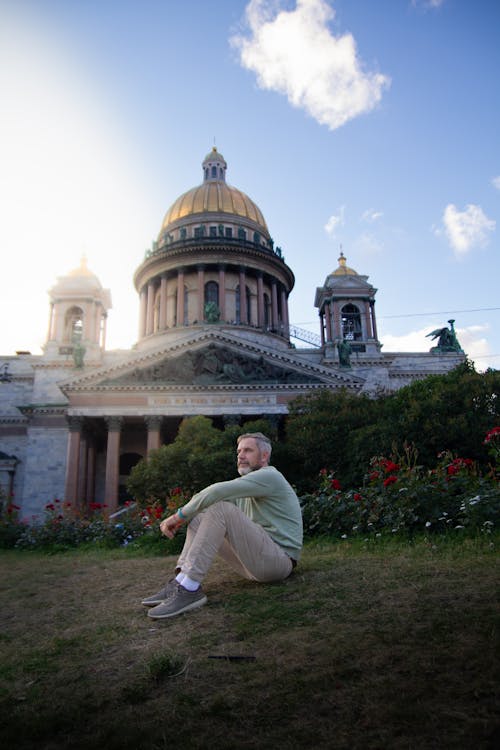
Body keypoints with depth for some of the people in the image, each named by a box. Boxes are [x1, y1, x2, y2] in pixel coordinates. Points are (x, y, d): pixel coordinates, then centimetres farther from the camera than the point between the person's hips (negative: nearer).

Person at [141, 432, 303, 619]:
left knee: (221, 509, -26)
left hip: (280, 560, -9)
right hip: (256, 561, 9)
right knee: (199, 517, 3)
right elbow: (205, 498, 12)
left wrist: (180, 515, -16)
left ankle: (189, 589, -29)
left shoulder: (269, 476, -9)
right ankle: (181, 581, -14)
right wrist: (182, 517, -6)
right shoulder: (247, 483, 20)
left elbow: (219, 491, -22)